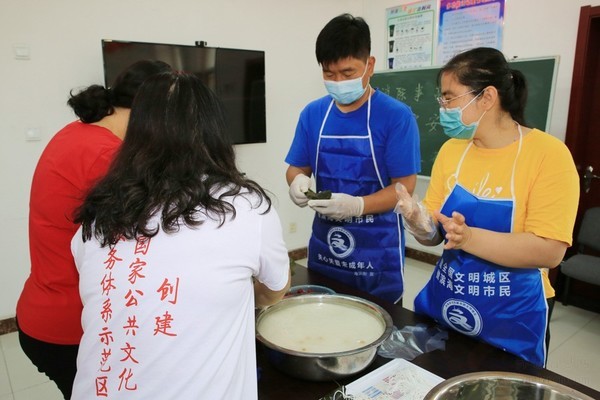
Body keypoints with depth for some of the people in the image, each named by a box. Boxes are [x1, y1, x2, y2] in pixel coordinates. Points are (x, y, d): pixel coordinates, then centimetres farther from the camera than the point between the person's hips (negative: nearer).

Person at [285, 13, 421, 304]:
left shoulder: (397, 116, -11)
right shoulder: (312, 114, 1)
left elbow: (404, 186, -12)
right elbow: (297, 168, 8)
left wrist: (356, 205, -28)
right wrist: (298, 182, -16)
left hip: (376, 254, -3)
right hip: (323, 248, 4)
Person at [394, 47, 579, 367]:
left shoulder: (548, 154, -13)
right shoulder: (451, 150, 0)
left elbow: (549, 251, -20)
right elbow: (435, 233, 1)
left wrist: (470, 237, -33)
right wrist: (420, 223, -21)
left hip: (512, 319, -4)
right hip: (442, 305, 4)